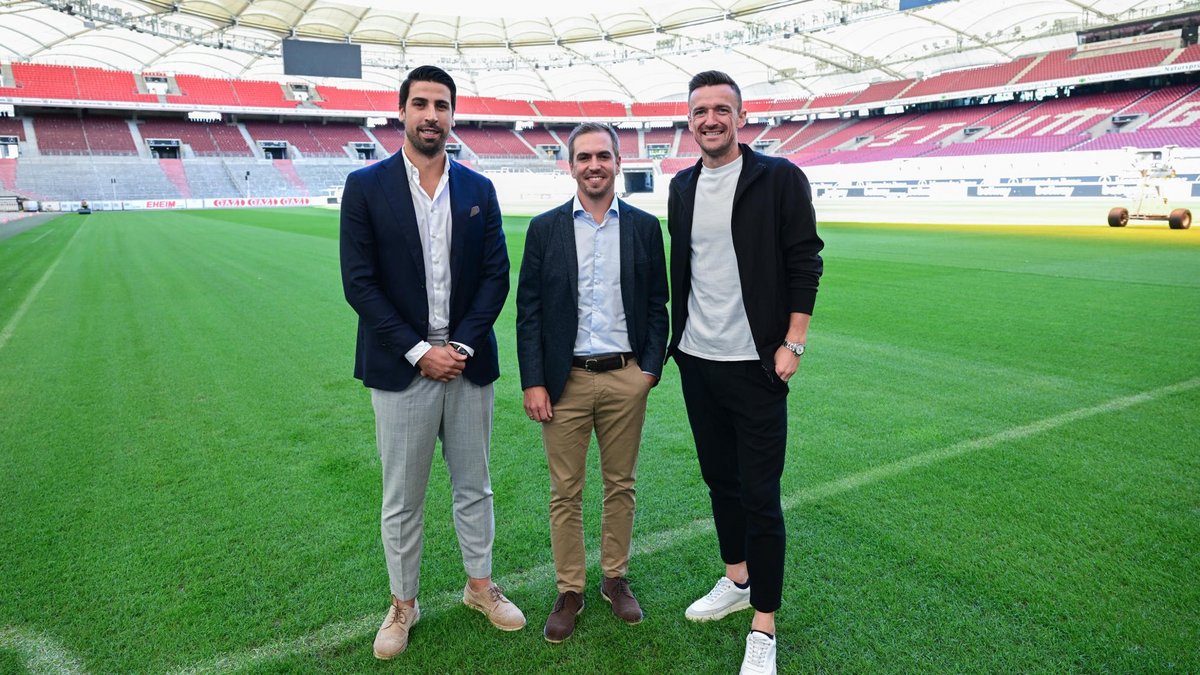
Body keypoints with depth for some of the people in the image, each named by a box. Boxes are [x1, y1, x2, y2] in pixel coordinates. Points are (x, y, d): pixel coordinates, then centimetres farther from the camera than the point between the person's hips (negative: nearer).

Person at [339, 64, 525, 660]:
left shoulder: (478, 190, 5)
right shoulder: (366, 186, -2)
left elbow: (496, 276, 1)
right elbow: (359, 282, -8)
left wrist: (460, 346, -10)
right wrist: (419, 351, -13)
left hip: (467, 362, 2)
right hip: (401, 367, -2)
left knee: (474, 486, 15)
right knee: (402, 499, 11)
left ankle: (480, 585, 35)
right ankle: (402, 604, 30)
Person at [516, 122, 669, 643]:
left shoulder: (644, 227, 4)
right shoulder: (544, 229, 1)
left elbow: (658, 305, 7)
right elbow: (528, 311, 0)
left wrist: (651, 367, -3)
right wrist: (533, 382, -6)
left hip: (626, 379, 1)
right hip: (566, 380, -1)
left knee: (621, 485, 13)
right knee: (565, 492, 8)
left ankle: (616, 578, 32)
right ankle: (569, 591, 24)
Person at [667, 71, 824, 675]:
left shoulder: (780, 178, -6)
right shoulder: (682, 187, 10)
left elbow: (805, 263, -7)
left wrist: (791, 343, -12)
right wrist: (676, 334, 13)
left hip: (754, 364, -5)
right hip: (696, 359, 6)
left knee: (760, 494, 0)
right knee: (719, 477, 17)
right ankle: (736, 581, 37)